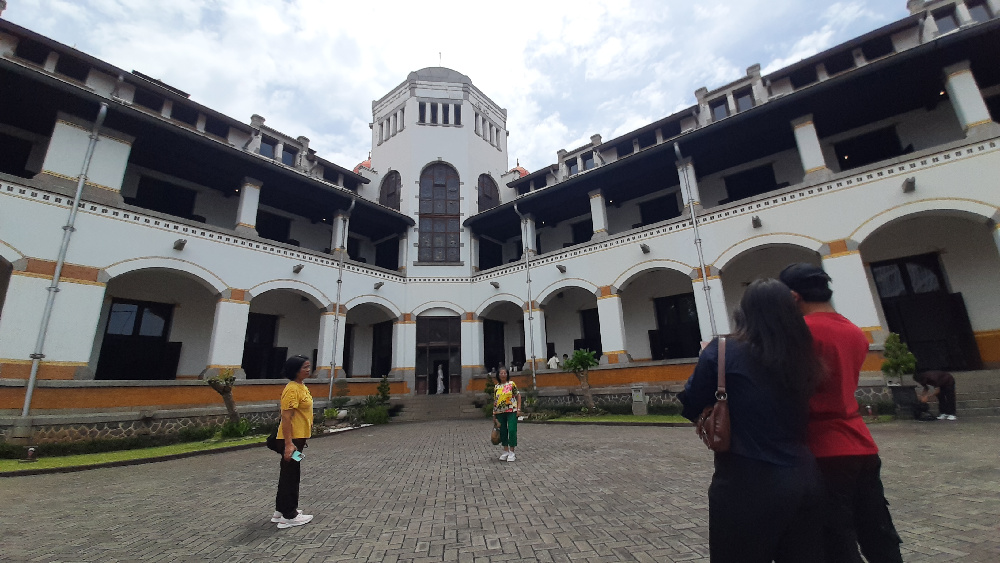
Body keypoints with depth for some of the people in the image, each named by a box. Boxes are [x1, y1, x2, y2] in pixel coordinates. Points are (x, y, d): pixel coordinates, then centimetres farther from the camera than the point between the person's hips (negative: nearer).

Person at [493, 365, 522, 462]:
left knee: (512, 430, -6)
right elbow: (494, 401, 12)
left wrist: (518, 409, -8)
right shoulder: (496, 387, 8)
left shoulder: (511, 384, -2)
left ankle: (511, 452, 5)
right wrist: (494, 415, 11)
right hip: (500, 412, 4)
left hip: (511, 411, -4)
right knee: (503, 431, 9)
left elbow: (518, 396, 0)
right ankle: (505, 451, 21)